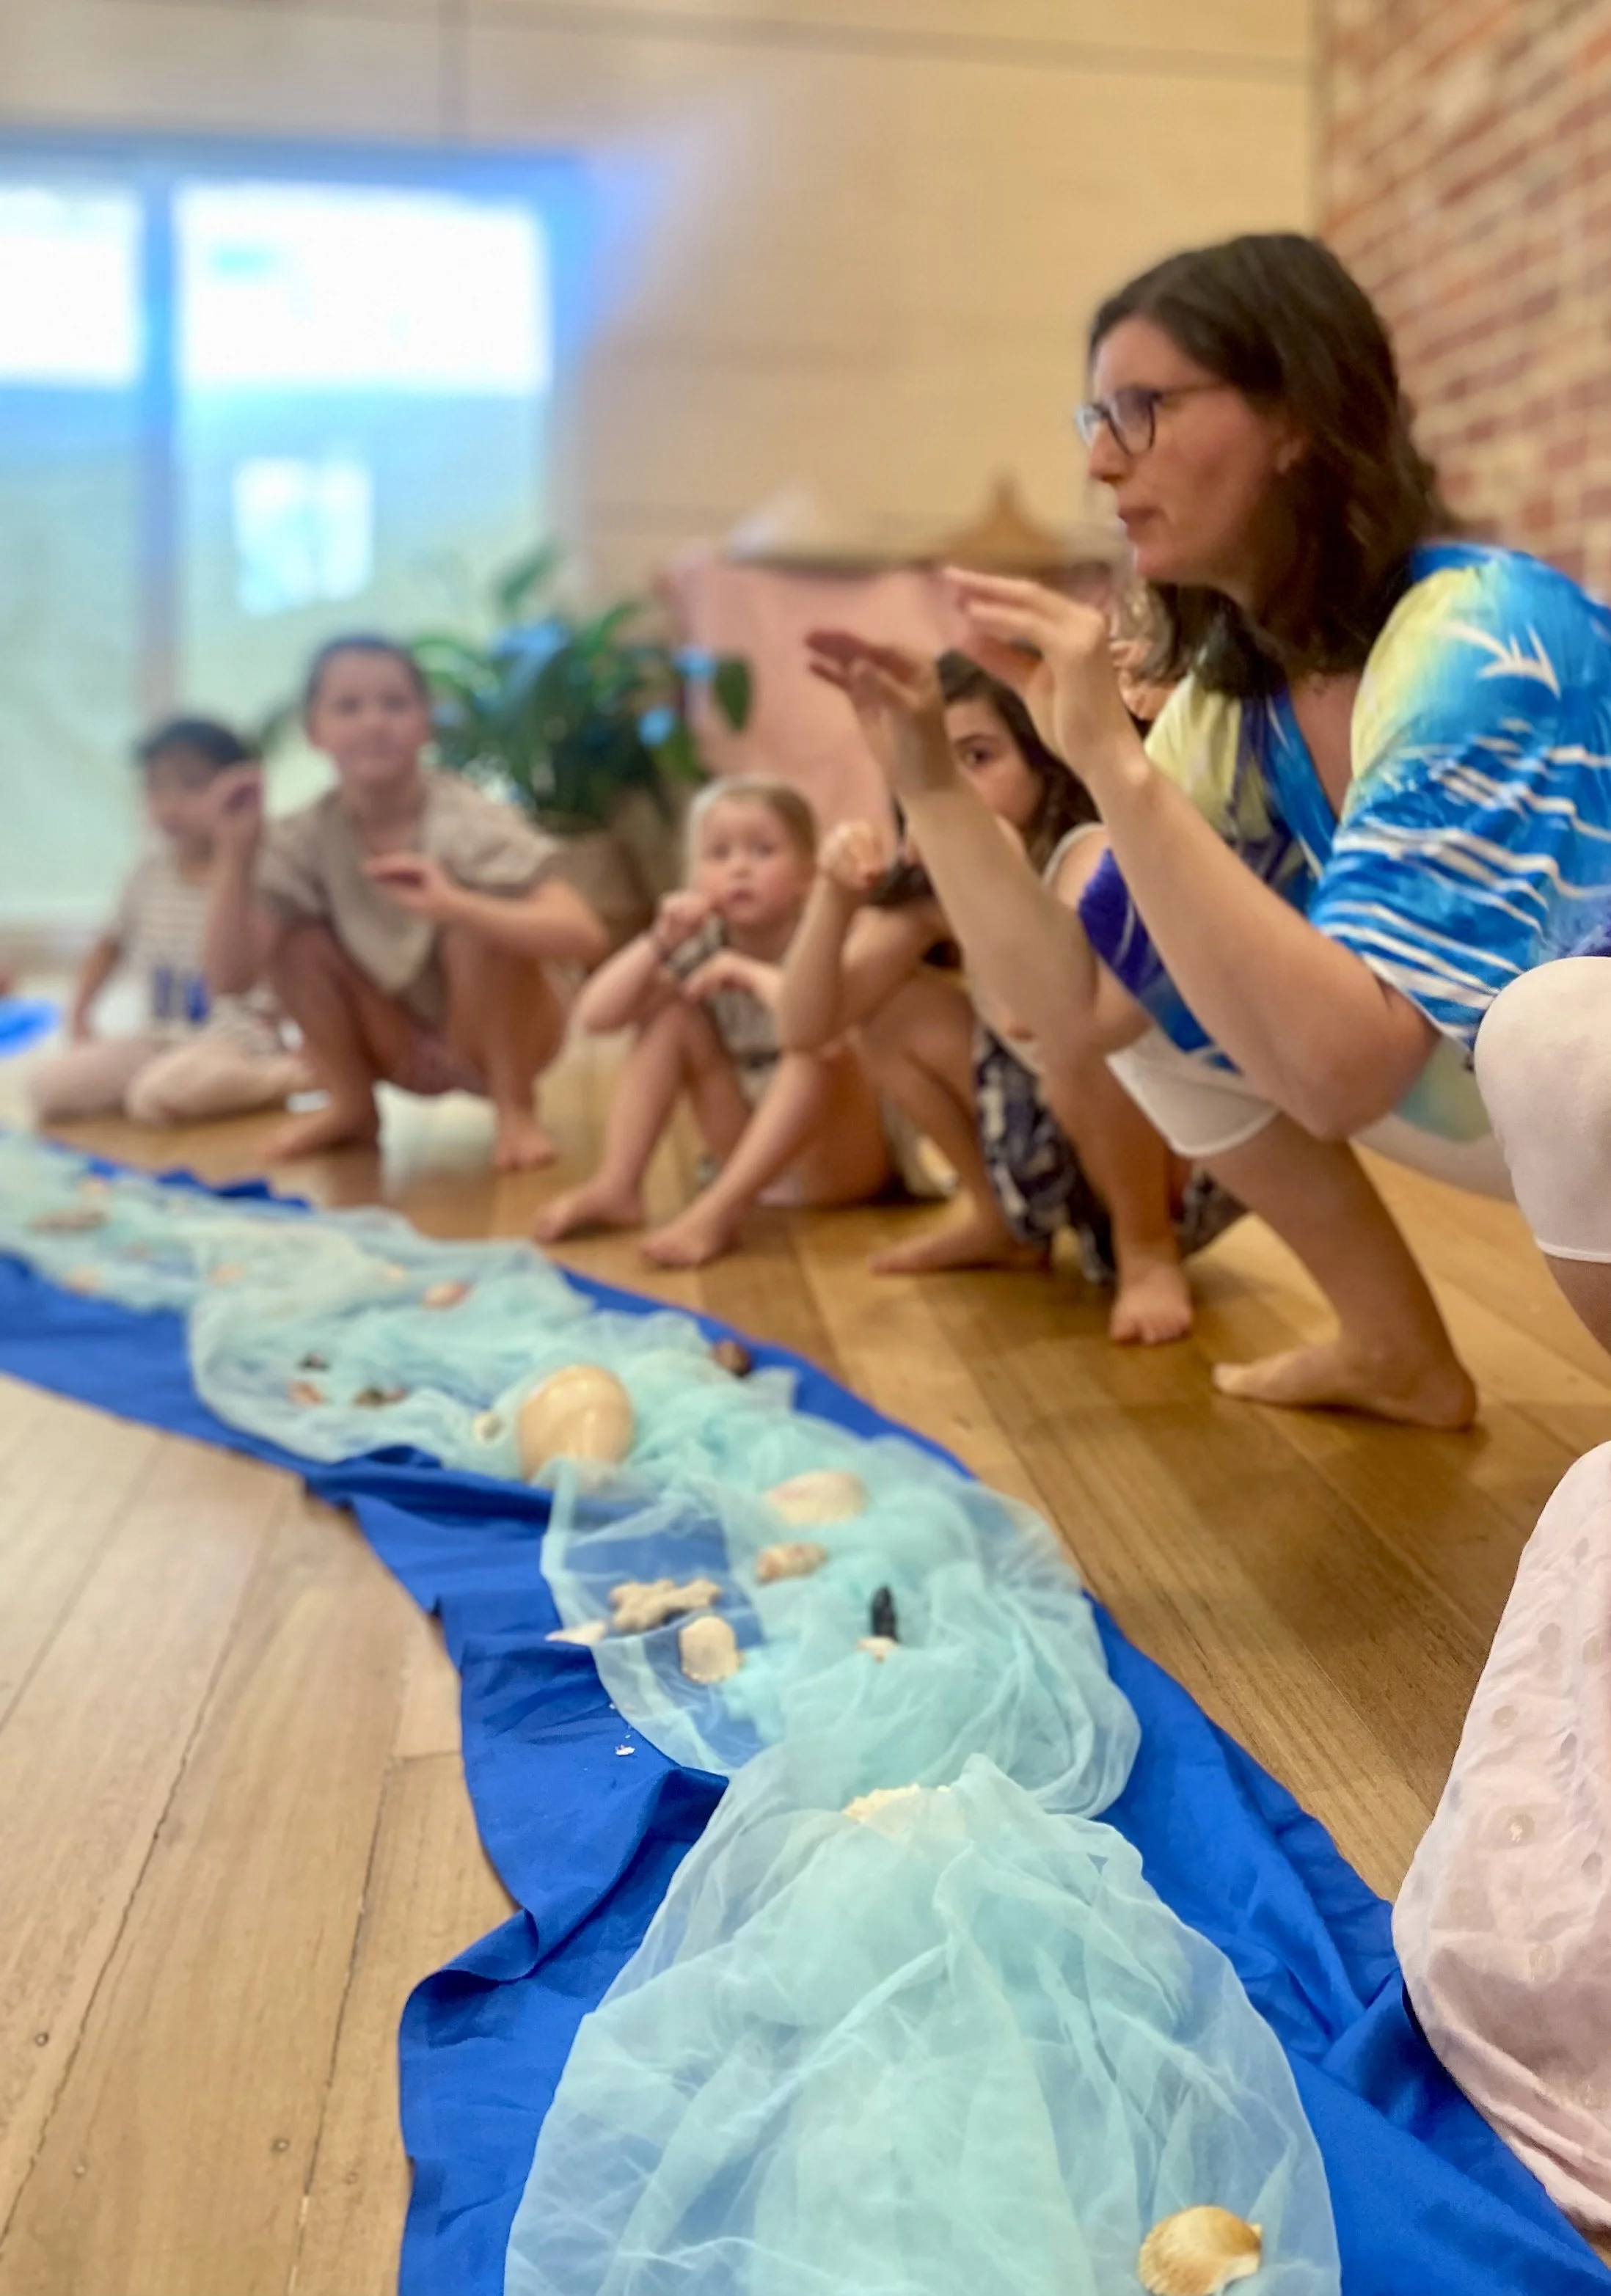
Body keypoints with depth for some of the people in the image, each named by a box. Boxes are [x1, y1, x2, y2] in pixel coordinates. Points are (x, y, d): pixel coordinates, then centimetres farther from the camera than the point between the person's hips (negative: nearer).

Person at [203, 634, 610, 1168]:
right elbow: (229, 976, -17)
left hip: (502, 1036, -4)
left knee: (479, 920, -31)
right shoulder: (304, 839, -13)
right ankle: (352, 1108, 2)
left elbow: (585, 938, -39)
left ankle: (515, 1110, -12)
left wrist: (453, 904, -53)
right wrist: (237, 856, -29)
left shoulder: (466, 822, -26)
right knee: (295, 937, -17)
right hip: (405, 1050, 4)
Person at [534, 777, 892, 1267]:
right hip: (757, 1155, 5)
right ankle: (616, 1188, -12)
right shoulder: (703, 948, -3)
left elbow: (830, 1034, -41)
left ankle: (720, 1209, -34)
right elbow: (594, 1016, -9)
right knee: (671, 1015, -6)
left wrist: (753, 974, -30)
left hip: (841, 1159, -5)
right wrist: (659, 943, -20)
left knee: (818, 1042, -33)